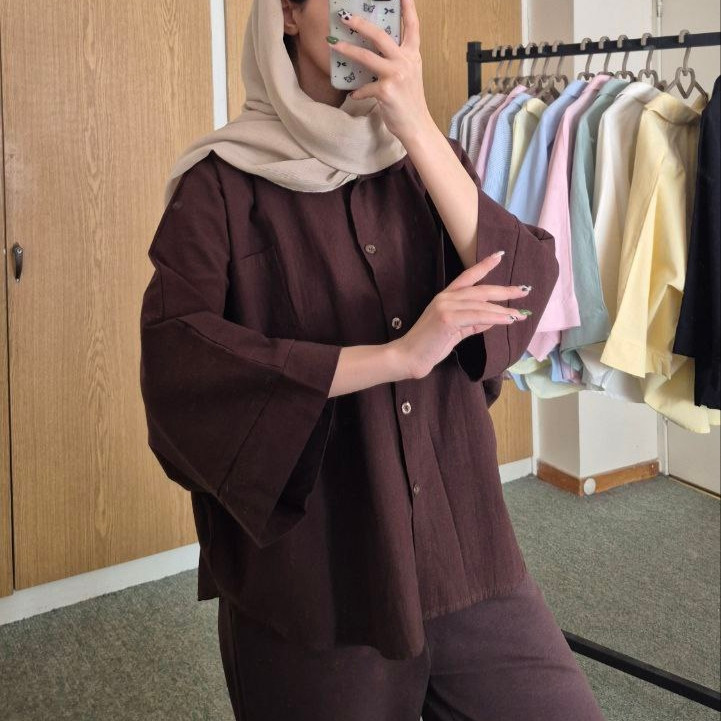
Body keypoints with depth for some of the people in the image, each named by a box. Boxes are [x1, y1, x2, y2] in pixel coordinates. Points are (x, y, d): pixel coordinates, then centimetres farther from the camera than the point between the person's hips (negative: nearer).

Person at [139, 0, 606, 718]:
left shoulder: (424, 158, 8)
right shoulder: (224, 182, -5)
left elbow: (529, 288, -7)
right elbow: (176, 364, -19)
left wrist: (418, 127, -17)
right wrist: (399, 354, -22)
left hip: (464, 556, 4)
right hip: (310, 584, -3)